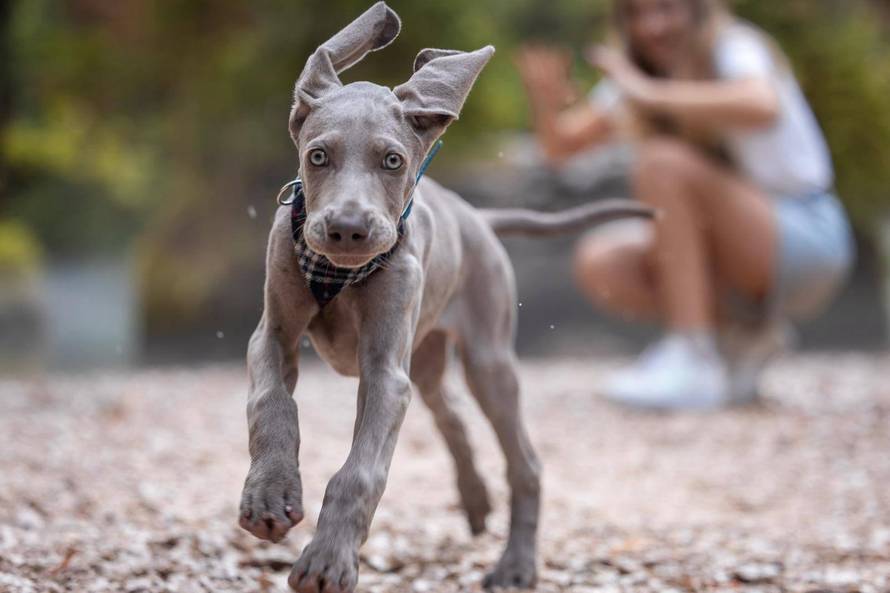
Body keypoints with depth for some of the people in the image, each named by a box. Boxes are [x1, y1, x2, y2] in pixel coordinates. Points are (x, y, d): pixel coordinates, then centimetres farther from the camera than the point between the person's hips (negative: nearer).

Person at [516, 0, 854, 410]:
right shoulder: (636, 70, 7)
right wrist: (545, 97, -15)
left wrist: (651, 94, -39)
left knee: (662, 161, -28)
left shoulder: (734, 49, -13)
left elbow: (762, 107, -38)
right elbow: (561, 145, 7)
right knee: (599, 264, -14)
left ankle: (693, 363, -29)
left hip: (807, 240, -7)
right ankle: (740, 336, 1)